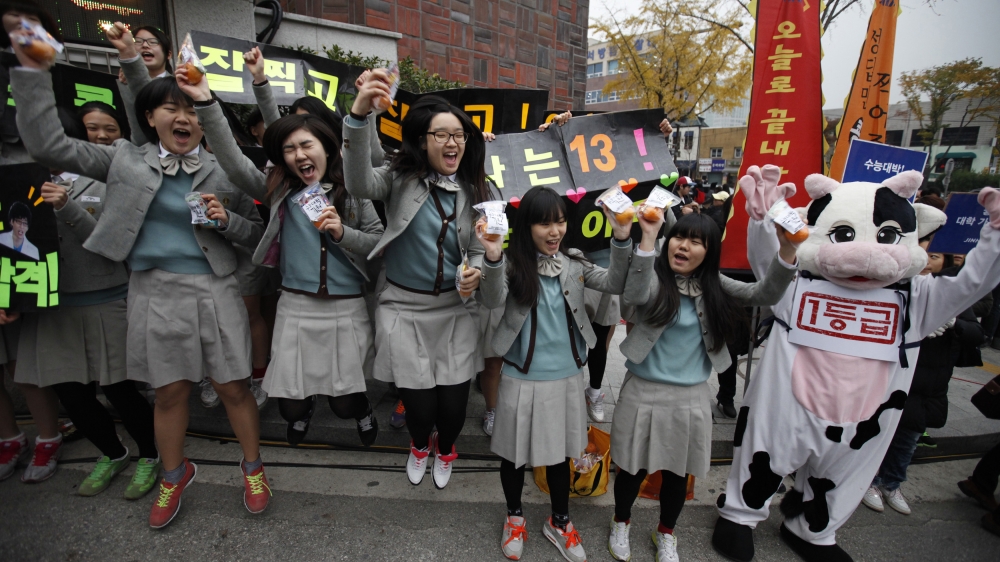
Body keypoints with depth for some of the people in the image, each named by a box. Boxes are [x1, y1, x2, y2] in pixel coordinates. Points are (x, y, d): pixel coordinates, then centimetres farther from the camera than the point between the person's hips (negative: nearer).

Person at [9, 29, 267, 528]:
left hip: (214, 291, -1)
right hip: (156, 292, 1)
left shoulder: (222, 172, 3)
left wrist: (226, 220, -14)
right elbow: (47, 144, 0)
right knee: (169, 394, 13)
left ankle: (253, 467, 27)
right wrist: (32, 68, -3)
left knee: (233, 389, 5)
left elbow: (257, 235, 6)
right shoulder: (126, 160, 6)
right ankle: (174, 474, 37)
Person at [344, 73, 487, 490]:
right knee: (420, 404, 2)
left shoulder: (472, 190, 4)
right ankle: (420, 445, 42)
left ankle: (445, 451, 41)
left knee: (454, 403, 4)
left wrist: (475, 271, -17)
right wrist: (359, 114, -38)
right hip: (404, 308, -2)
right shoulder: (400, 179, -5)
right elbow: (359, 184, -26)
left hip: (456, 309, 2)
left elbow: (477, 249, 7)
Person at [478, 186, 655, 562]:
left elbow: (615, 284, -9)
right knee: (515, 453, 16)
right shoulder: (513, 264, -11)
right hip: (522, 379, -2)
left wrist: (622, 240, -23)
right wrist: (492, 258, -43)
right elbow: (492, 300, -26)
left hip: (566, 377, 3)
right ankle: (514, 517, 45)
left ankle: (559, 523, 44)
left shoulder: (573, 264, -1)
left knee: (560, 454, 20)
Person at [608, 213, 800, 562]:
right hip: (643, 393, -3)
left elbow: (765, 295, -11)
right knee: (634, 469, 14)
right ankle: (621, 523, 43)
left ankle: (665, 534, 46)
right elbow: (634, 294, -33)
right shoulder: (654, 280, -10)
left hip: (691, 398, 3)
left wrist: (786, 252, -28)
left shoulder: (714, 286, 0)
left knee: (678, 474, 19)